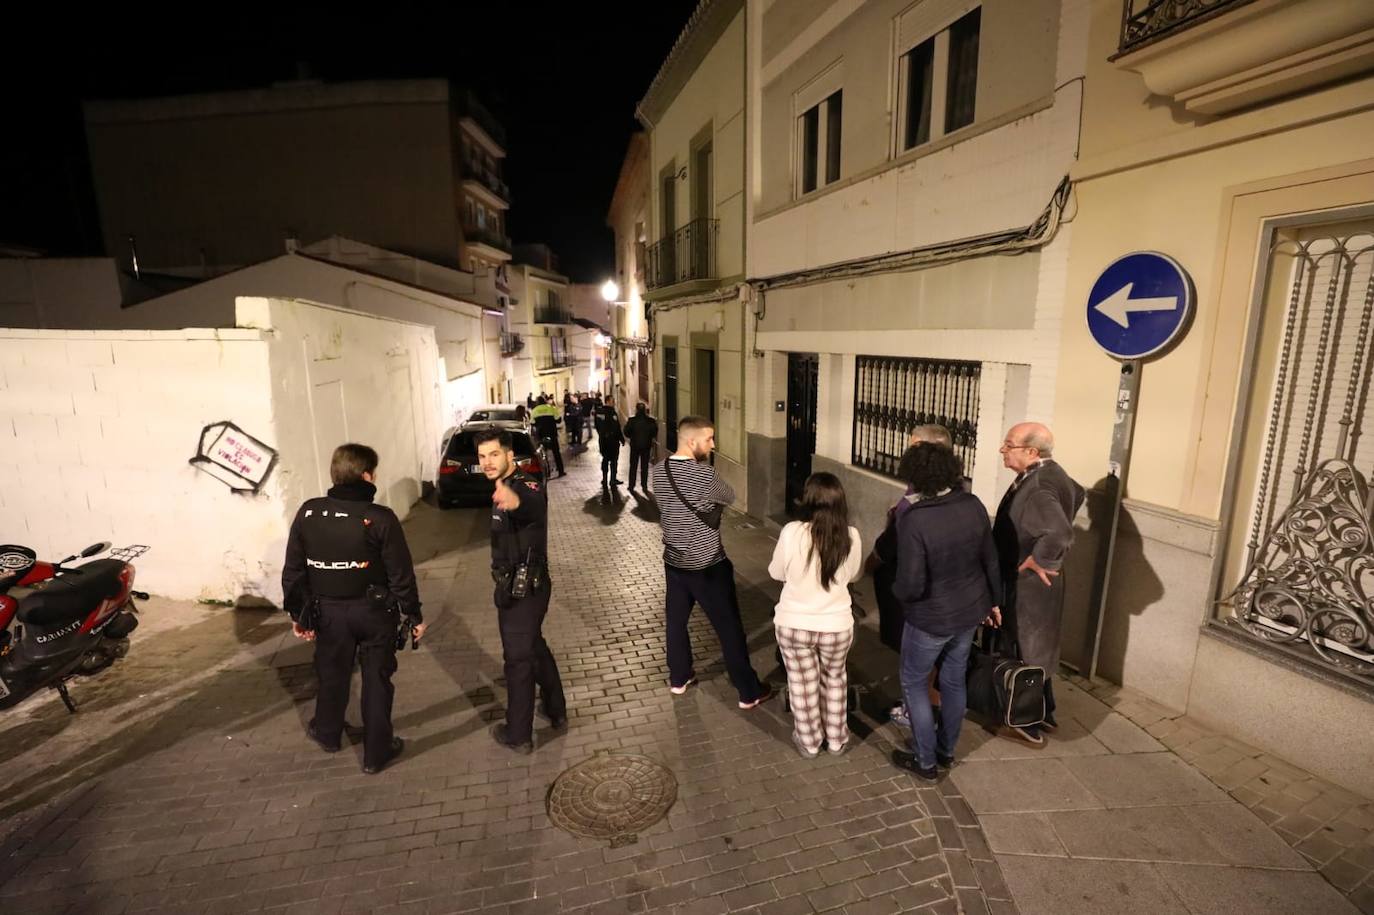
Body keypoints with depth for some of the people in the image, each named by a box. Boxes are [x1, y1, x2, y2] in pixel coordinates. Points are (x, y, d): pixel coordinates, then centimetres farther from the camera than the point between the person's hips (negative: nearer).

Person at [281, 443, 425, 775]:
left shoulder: (308, 512, -8)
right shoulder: (381, 518, -19)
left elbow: (293, 570, 0)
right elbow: (401, 575, -15)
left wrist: (298, 613, 12)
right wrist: (414, 615, -3)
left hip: (328, 610, 4)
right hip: (374, 611, -3)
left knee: (332, 673, 25)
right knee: (377, 678, 12)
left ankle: (327, 733, 48)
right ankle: (376, 752, 23)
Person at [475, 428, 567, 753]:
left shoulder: (526, 487, -24)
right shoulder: (506, 488, 7)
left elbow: (533, 503, -51)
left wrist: (515, 501, -70)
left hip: (523, 590, -10)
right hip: (518, 588, 10)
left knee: (519, 659, 5)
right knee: (535, 648, 23)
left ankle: (519, 735, 23)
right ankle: (557, 712, 41)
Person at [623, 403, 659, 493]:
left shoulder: (632, 420, -13)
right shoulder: (651, 421, -10)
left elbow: (627, 433, -8)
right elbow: (654, 434, -4)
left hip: (634, 446, -1)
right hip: (646, 446, 1)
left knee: (633, 466, 12)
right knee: (645, 467, 11)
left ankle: (631, 486, 14)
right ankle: (644, 486, 12)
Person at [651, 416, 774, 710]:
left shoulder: (658, 470, -4)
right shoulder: (704, 474, -25)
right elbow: (730, 497, -8)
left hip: (674, 560, 6)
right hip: (708, 565, -6)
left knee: (676, 620, 21)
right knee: (729, 628, 7)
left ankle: (679, 678, 38)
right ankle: (749, 692, 19)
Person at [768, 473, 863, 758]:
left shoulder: (792, 532, -20)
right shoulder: (850, 537, -14)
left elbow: (777, 573, -4)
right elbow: (852, 575, 4)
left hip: (793, 624, -1)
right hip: (836, 625, 2)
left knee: (803, 683, 20)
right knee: (834, 680, 26)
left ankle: (809, 742, 37)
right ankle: (837, 739, 42)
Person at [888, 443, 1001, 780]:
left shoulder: (913, 519, -29)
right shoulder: (972, 505, -10)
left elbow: (911, 586, -29)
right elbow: (990, 559, 3)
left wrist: (896, 590, -6)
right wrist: (991, 600, 17)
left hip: (931, 618, -6)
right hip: (970, 610, 6)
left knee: (914, 684, 16)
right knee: (954, 680, 23)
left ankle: (925, 760, 28)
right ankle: (946, 751, 41)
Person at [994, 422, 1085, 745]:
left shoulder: (1037, 489, -30)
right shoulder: (1049, 473, 1)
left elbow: (1059, 536, -45)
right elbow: (1077, 494, 22)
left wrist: (1038, 561, -27)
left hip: (1028, 586, -10)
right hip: (1031, 584, 10)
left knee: (1024, 653, 8)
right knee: (1035, 650, 23)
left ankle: (1029, 724, 25)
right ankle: (1045, 713, 40)